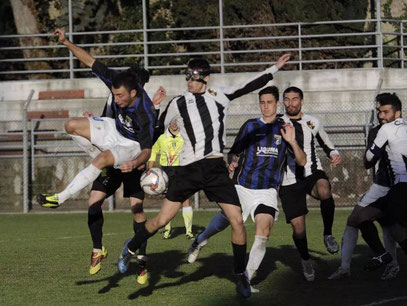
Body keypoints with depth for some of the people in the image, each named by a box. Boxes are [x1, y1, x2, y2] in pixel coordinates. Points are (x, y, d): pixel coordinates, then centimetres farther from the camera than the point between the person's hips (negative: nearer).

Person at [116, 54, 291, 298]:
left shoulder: (220, 97, 8)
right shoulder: (178, 104, 5)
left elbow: (250, 85, 14)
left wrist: (275, 68, 14)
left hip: (216, 168, 1)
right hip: (188, 168, -1)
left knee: (237, 221, -7)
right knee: (162, 220, -4)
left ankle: (241, 276, 10)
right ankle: (130, 249, 24)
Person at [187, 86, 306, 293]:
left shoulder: (284, 129, 7)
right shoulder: (250, 126, 7)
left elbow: (302, 161, 4)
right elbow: (234, 152, 10)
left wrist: (292, 142, -15)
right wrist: (232, 162, -14)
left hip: (267, 191, -1)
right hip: (242, 187, 1)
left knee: (263, 232, -17)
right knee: (224, 221, 4)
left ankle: (246, 280, -10)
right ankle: (200, 241, 38)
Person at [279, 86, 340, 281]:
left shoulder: (313, 123, 9)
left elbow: (326, 144, 24)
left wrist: (334, 155, 2)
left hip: (312, 172, 0)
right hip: (289, 181, 0)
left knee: (324, 191, -38)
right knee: (298, 228, -4)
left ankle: (327, 234, -15)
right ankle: (305, 259, 28)